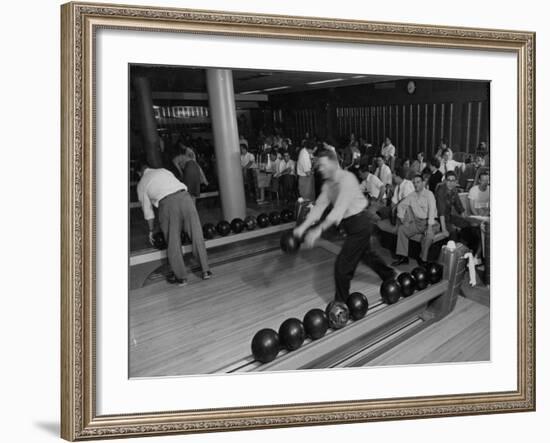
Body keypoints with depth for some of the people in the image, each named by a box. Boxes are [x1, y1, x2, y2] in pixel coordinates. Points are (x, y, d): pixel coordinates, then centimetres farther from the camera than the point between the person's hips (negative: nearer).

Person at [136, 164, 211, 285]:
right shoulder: (164, 171, 30)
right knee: (197, 236, 10)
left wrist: (151, 230, 33)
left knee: (173, 242, 10)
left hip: (167, 203, -2)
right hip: (184, 196, 3)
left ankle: (181, 277, 16)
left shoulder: (141, 184, 22)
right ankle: (206, 271, 16)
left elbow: (147, 209, 23)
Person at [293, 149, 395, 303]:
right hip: (352, 224, 10)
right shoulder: (328, 184, 1)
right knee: (366, 253, 30)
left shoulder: (346, 179, -25)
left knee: (342, 265, -7)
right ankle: (389, 275, 56)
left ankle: (340, 303, 9)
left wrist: (319, 230, -43)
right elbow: (319, 206, -1)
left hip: (359, 223, -10)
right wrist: (303, 227, -14)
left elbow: (340, 208, -34)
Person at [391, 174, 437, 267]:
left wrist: (429, 227, -29)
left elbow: (432, 210, -19)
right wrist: (401, 217, 0)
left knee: (429, 236, -34)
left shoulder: (429, 194, -9)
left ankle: (422, 259, -15)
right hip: (416, 222, 6)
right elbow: (401, 205, 18)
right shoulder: (411, 195, 8)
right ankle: (403, 257, -9)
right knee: (401, 229, -12)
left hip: (428, 222, -6)